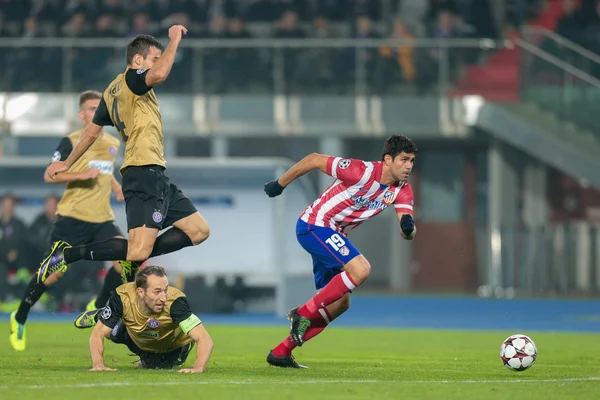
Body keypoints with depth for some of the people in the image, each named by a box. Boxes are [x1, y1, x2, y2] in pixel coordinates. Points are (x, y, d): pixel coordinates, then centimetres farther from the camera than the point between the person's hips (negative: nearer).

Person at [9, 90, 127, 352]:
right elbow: (49, 175, -9)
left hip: (102, 218, 5)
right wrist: (81, 175, -22)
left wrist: (116, 187, 9)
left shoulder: (113, 144, 13)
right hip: (72, 217, -5)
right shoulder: (71, 142, -6)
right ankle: (19, 319, 14)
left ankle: (99, 307, 3)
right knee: (56, 271, -6)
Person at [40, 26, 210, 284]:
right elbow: (159, 74, -28)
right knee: (139, 251, -18)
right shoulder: (131, 78, -6)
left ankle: (134, 261, 9)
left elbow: (92, 131, 27)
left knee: (199, 231, 10)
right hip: (145, 173, -10)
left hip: (155, 177, 10)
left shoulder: (112, 91, 20)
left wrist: (67, 163, 37)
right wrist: (175, 40, -15)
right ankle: (68, 254, -8)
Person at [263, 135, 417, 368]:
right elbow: (314, 160, -16)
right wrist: (280, 185, -7)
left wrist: (408, 228, -32)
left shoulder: (402, 189, -2)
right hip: (314, 224, -9)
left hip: (333, 235, 9)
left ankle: (281, 352, 15)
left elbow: (408, 234, -6)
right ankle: (303, 313, -15)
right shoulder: (363, 172, -24)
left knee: (340, 302, 9)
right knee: (360, 269, -27)